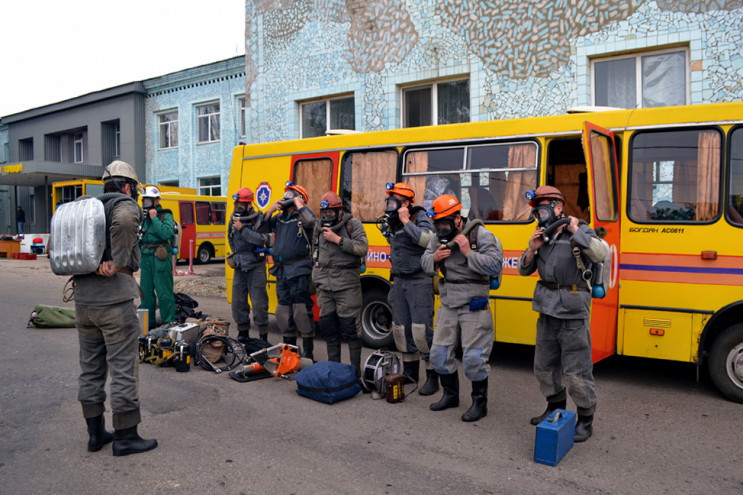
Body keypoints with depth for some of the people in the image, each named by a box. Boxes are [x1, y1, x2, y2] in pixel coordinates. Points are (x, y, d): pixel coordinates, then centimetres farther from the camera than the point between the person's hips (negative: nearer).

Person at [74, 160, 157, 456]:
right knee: (123, 369, 1)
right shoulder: (125, 205, -7)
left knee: (90, 370, 15)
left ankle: (95, 433, 26)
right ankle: (125, 437, 9)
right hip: (115, 301, -8)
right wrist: (118, 262, -22)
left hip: (82, 301, 8)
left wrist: (77, 269, 7)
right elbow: (124, 221, -30)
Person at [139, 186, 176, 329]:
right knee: (146, 292, 12)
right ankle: (148, 322, 24)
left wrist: (154, 218, -16)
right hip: (146, 257, 7)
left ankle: (168, 323, 4)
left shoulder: (165, 215, -4)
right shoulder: (143, 216, 12)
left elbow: (167, 234, -21)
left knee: (164, 293, -4)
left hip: (160, 259, -6)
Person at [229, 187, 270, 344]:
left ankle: (263, 335, 2)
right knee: (238, 302, 9)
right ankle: (243, 333, 22)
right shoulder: (234, 220, 13)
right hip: (239, 266, 6)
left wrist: (242, 228, -19)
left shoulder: (258, 219, -6)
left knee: (259, 303, -6)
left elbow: (260, 239, -22)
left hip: (255, 266, -6)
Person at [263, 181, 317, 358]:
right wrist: (271, 209, 6)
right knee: (283, 311, 13)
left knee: (301, 311, -9)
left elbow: (311, 220, -25)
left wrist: (298, 204, -11)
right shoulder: (279, 217, 18)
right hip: (281, 272, 8)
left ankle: (308, 353, -1)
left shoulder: (301, 217, -3)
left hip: (299, 272, -8)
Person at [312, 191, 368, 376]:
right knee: (327, 325, 9)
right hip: (325, 284, 6)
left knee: (350, 326, -6)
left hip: (347, 283, -6)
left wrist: (337, 239, -18)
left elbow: (362, 248, -15)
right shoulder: (319, 226, 14)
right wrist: (317, 277, 24)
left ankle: (355, 370, 3)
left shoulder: (353, 224, -3)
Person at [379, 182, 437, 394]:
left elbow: (428, 239, -29)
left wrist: (406, 221, -22)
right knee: (401, 328, 12)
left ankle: (433, 378, 1)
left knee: (421, 329, -10)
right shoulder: (391, 223, 11)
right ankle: (410, 372, 28)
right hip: (399, 281, 8)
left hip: (419, 281, -8)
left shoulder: (420, 217, -9)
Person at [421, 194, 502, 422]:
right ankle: (450, 395, 32)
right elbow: (425, 262, 12)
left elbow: (496, 266, -20)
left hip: (474, 306, -6)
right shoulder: (439, 237, 6)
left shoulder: (480, 235, -13)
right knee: (439, 353, 11)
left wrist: (469, 253, -26)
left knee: (473, 357, -4)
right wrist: (435, 258, -10)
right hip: (448, 305, 7)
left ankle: (480, 402, 16)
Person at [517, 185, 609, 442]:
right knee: (544, 366, 17)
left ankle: (585, 419, 16)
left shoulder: (578, 230, -6)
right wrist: (532, 249, -5)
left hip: (573, 313, -7)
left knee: (576, 370, -2)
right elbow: (524, 270, 12)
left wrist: (576, 231, -18)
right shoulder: (542, 236, 11)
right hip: (547, 310, 7)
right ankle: (556, 408, 37)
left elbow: (599, 254, -24)